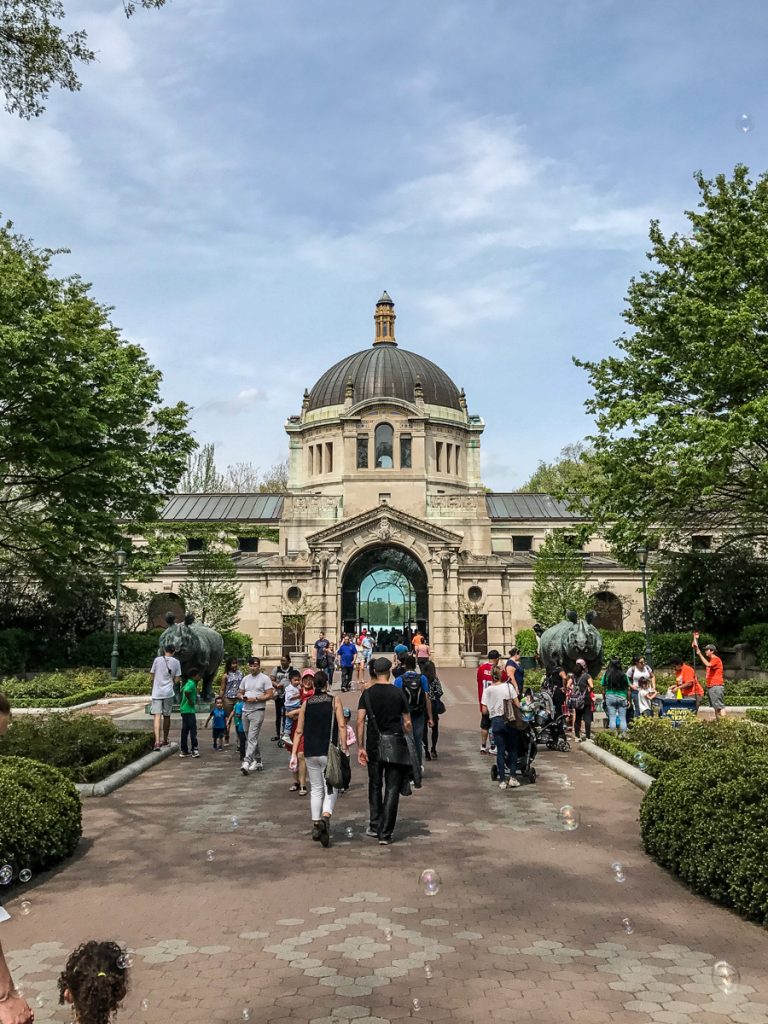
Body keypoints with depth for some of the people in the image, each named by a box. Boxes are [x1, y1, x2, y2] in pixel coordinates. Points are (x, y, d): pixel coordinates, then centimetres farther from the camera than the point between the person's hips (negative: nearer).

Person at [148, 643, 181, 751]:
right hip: (168, 692, 1)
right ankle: (165, 740, 27)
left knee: (157, 716, -6)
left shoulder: (157, 659, 0)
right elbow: (177, 679, 3)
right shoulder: (176, 662, 2)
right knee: (167, 716, 14)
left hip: (157, 692, -1)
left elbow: (152, 675, 5)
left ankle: (157, 741, -20)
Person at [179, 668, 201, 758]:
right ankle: (194, 750, -4)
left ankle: (184, 751, 15)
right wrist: (190, 701, -21)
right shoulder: (192, 684, -15)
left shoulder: (188, 683, 15)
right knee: (193, 730, -5)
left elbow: (182, 690, 32)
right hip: (189, 710, -10)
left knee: (185, 730, 11)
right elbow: (186, 691, -34)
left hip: (185, 710, 10)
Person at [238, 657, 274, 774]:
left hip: (257, 711, -7)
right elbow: (240, 693, 19)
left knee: (252, 738, -13)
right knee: (251, 738, 13)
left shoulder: (265, 678, -3)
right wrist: (242, 697, -4)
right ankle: (258, 761, 24)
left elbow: (269, 695, -9)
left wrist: (255, 699, -17)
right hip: (245, 711, 7)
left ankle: (246, 762, -19)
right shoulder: (246, 679, 15)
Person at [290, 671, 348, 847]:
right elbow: (341, 726, -9)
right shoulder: (335, 701, -1)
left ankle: (315, 824, 13)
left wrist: (294, 754, 8)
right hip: (329, 752, -3)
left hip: (310, 753, 3)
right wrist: (344, 749, -7)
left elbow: (299, 731, 6)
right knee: (331, 788, 3)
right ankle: (325, 817, -20)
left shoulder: (306, 703, 7)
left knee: (316, 789, 15)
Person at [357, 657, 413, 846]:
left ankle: (374, 826, 20)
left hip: (374, 744, 1)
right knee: (392, 789, 2)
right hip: (395, 742, -1)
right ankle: (385, 834, 0)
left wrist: (360, 747, -4)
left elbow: (360, 721, -7)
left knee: (375, 785, 19)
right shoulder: (398, 693, -1)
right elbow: (407, 723, 2)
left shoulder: (367, 693, 0)